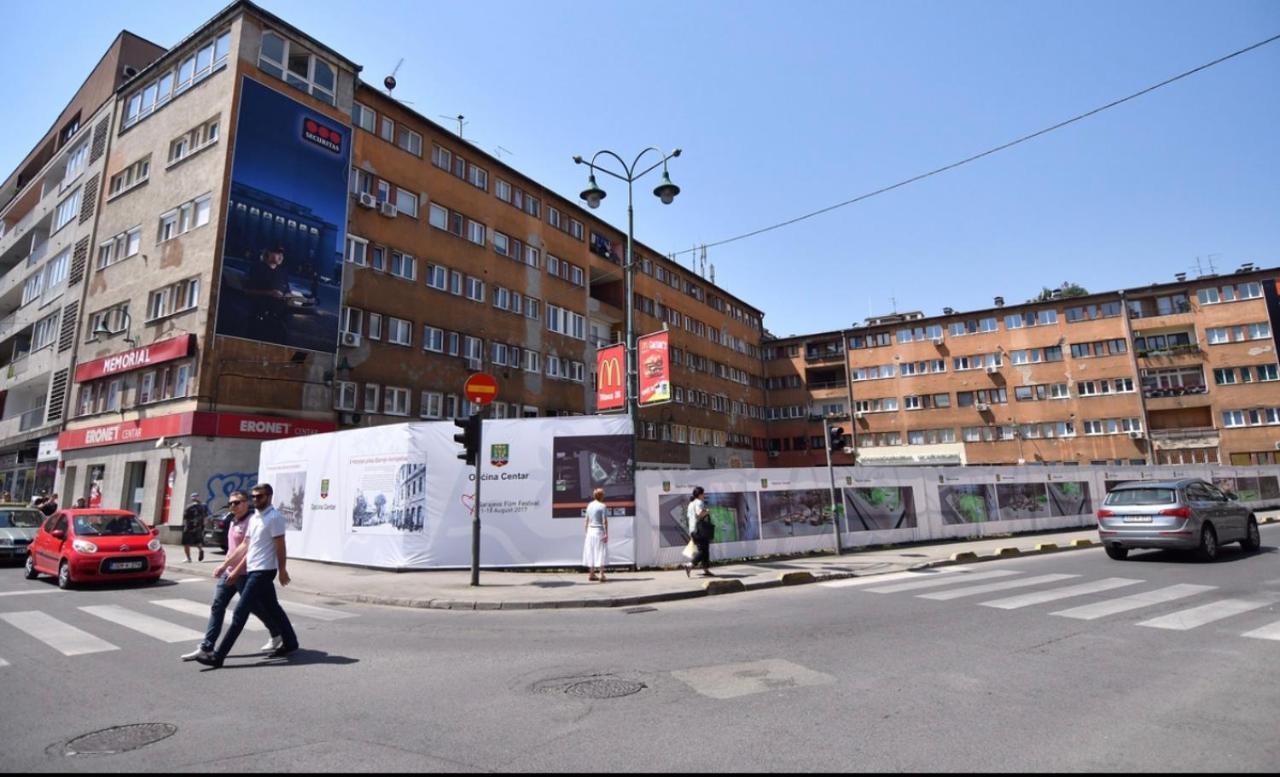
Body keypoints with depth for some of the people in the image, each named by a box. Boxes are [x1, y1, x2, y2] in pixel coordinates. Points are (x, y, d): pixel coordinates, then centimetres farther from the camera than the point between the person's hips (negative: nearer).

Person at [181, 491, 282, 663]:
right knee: (217, 606, 4)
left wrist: (224, 564, -24)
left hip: (243, 573, -9)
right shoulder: (233, 522, 13)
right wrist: (225, 566, 19)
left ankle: (277, 634, 22)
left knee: (254, 606, 3)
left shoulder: (250, 521, -16)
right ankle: (206, 648, 9)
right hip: (229, 571, 9)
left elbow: (244, 548, -23)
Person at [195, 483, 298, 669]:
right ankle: (290, 642, 25)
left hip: (263, 572, -9)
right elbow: (248, 548, 17)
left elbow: (280, 546, -14)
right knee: (272, 609, 15)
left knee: (240, 613, -6)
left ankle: (219, 656, -1)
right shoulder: (254, 518, 13)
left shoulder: (274, 517, -14)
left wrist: (282, 571, -12)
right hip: (253, 570, 9)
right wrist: (236, 571, 13)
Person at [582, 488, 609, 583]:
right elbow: (605, 521, -15)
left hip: (590, 531, 6)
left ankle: (591, 574, 16)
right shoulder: (602, 506, -12)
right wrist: (606, 534, -14)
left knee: (591, 552, 12)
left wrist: (587, 531, 17)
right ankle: (601, 574, -8)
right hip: (599, 531, -6)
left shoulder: (590, 505, 7)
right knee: (600, 553, -3)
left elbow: (587, 520, 10)